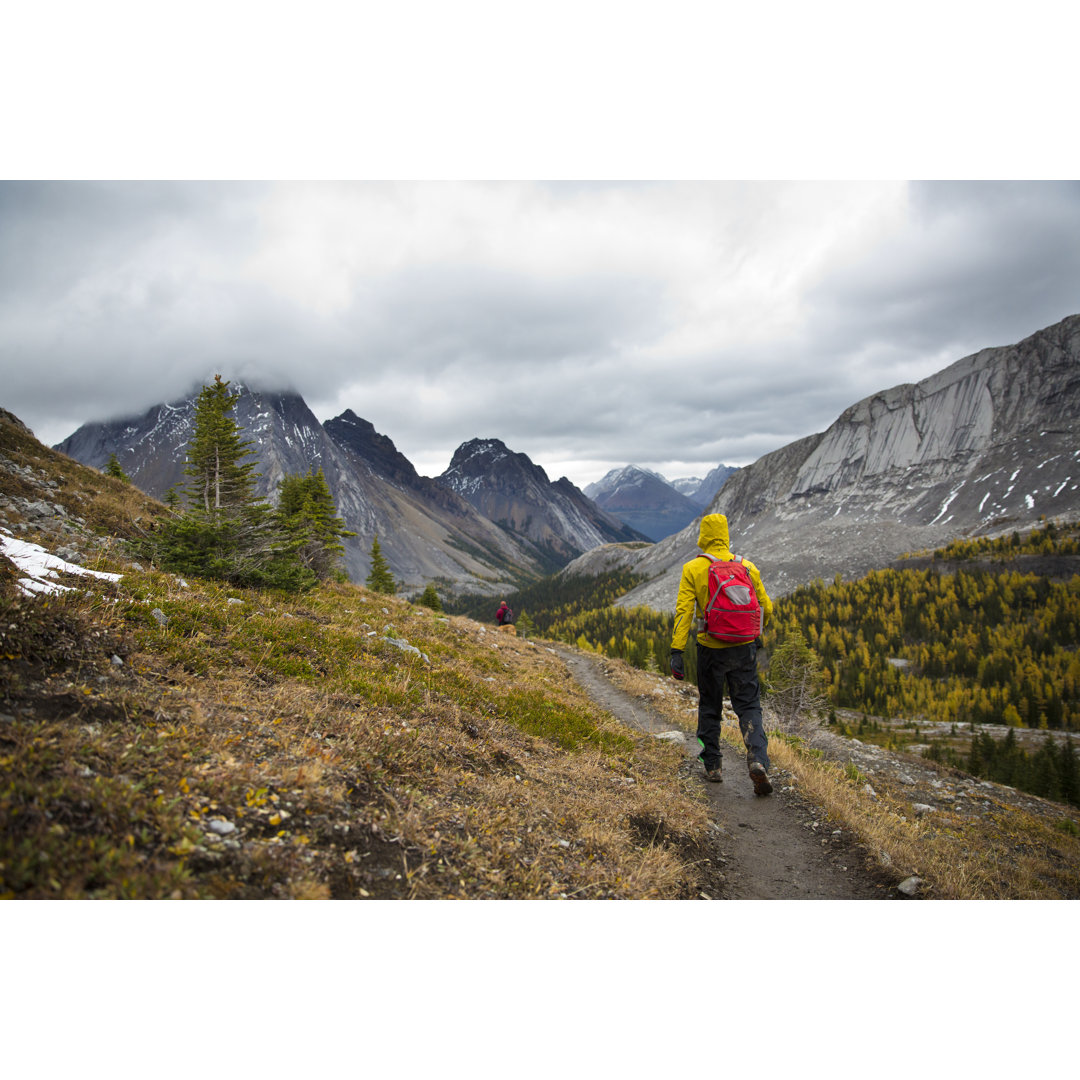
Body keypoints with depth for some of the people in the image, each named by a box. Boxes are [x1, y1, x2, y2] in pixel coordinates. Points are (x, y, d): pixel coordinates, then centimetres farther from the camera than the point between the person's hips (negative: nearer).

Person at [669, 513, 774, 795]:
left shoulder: (692, 569, -5)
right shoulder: (747, 566, 2)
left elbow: (684, 611, -13)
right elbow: (766, 608, 7)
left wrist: (676, 651, -13)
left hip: (711, 649, -1)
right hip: (744, 648, 1)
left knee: (709, 708, 16)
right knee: (749, 707, 8)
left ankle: (712, 766, 20)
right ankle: (758, 761, -12)